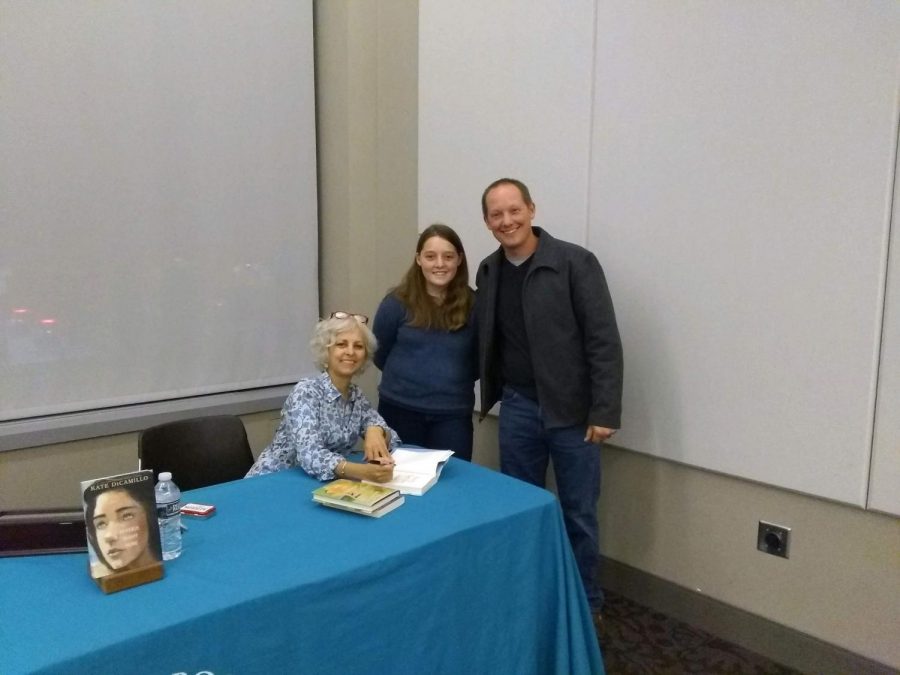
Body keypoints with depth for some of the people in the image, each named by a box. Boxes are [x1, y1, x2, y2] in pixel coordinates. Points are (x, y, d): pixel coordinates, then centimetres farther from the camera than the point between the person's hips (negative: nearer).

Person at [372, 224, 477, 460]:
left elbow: (480, 360, 7)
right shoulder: (397, 302, -6)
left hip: (454, 415, 0)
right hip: (400, 410, 0)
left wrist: (452, 378, 0)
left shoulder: (473, 305, -3)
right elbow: (379, 355, 6)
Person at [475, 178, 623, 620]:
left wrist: (605, 412, -16)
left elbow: (604, 342, -14)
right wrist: (490, 395, 9)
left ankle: (586, 604, 26)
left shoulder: (575, 263, -12)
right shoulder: (488, 271, 5)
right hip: (517, 407, 5)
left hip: (571, 410, -4)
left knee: (578, 514, 8)